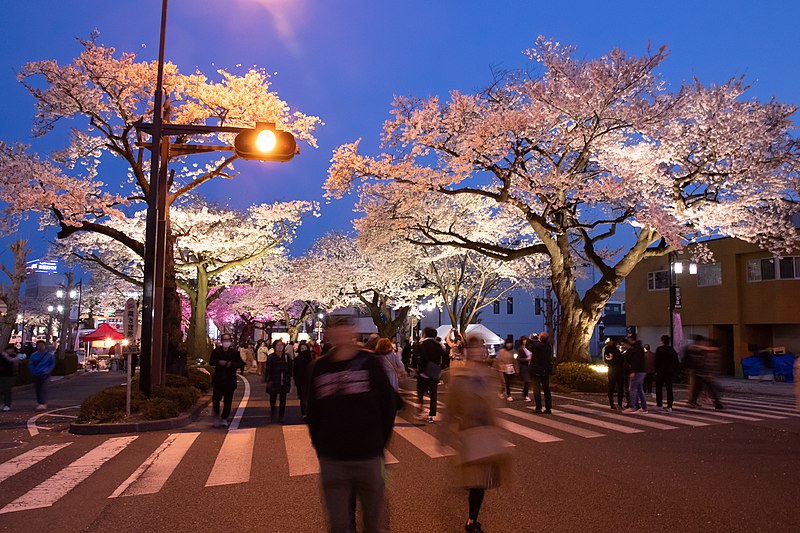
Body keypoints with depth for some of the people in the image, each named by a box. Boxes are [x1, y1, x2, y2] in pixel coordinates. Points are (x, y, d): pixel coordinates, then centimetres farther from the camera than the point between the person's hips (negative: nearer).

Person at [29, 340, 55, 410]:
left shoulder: (49, 354, 1)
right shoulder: (34, 355, 6)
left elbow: (52, 364, 5)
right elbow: (30, 364, 11)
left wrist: (48, 371, -7)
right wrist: (33, 372, -1)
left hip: (44, 375, -3)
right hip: (36, 375, 3)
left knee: (43, 389, -14)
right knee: (37, 389, 10)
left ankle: (43, 404, -20)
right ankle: (39, 402, 24)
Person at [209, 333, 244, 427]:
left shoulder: (234, 353, 1)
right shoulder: (216, 351, 3)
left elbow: (241, 364, 1)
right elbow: (211, 362, 7)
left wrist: (231, 364, -15)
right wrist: (219, 362, -12)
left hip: (230, 380, 0)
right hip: (218, 379, 0)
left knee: (228, 401, 5)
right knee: (215, 399, -4)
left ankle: (224, 418, 19)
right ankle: (217, 417, 18)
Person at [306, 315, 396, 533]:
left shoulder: (369, 362, -5)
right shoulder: (319, 367, 1)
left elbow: (388, 405, -1)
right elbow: (313, 413, 9)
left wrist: (379, 444, -1)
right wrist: (320, 448, 5)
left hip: (368, 458, -2)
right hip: (331, 460, 2)